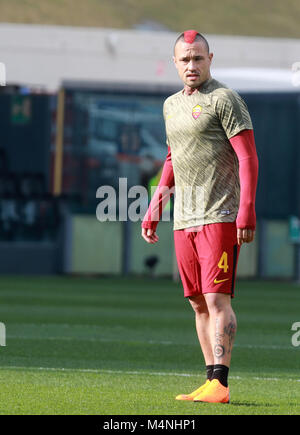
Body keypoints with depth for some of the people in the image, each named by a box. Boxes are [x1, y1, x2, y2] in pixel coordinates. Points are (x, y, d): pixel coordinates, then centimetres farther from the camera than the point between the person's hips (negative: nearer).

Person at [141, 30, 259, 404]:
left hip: (219, 218, -8)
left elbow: (248, 158, -11)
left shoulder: (224, 100, -6)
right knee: (199, 303, 8)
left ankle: (220, 384, -19)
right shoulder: (171, 105, 17)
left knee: (217, 298, -14)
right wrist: (154, 209, 23)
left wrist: (246, 213, -20)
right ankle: (211, 383, 11)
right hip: (184, 220, 8)